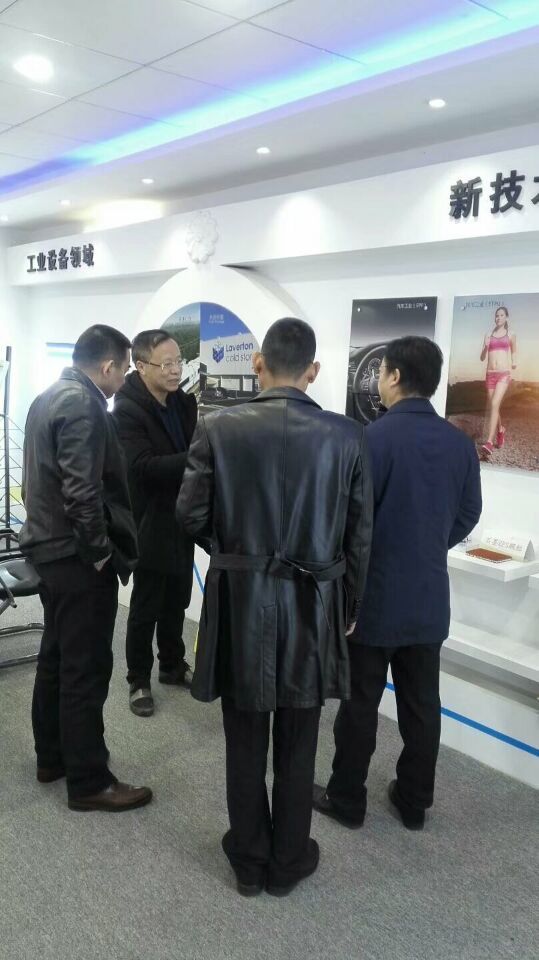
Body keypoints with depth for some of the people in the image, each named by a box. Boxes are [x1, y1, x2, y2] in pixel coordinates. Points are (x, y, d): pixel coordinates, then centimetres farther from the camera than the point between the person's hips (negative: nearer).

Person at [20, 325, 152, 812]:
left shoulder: (48, 397, 11)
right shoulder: (84, 406, -19)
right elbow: (83, 492, -26)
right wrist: (102, 553, -15)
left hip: (51, 546, 10)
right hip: (76, 554, -10)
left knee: (57, 657, 19)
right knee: (86, 667, 0)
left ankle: (52, 757, 32)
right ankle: (88, 781, 11)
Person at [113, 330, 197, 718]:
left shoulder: (184, 402, 4)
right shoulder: (127, 410, -17)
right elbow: (143, 466, -27)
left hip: (181, 519, 7)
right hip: (151, 522, -6)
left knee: (176, 601, 18)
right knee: (146, 606, 6)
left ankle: (173, 666, 35)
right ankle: (139, 680, 22)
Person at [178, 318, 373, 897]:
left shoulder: (217, 428, -11)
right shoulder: (347, 436, -8)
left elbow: (191, 515, -6)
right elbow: (359, 535, -2)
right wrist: (348, 607, 11)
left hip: (239, 604, 0)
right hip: (313, 608, 1)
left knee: (245, 744, 16)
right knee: (297, 747, 16)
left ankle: (249, 862, 34)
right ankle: (288, 863, 34)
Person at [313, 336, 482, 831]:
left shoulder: (377, 437, -18)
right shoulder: (461, 443, 0)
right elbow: (468, 516, 9)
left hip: (376, 596, -5)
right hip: (430, 597, 5)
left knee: (360, 702, 9)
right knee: (421, 704, 16)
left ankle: (347, 798, 24)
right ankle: (414, 801, 29)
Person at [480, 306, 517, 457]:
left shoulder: (511, 336, 7)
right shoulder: (488, 335, 11)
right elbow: (483, 357, 10)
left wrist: (514, 362, 3)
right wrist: (486, 346, -9)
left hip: (504, 374, -4)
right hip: (490, 374, 4)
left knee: (494, 405, -20)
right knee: (492, 407, 12)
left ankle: (489, 442, -27)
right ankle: (500, 430, 41)